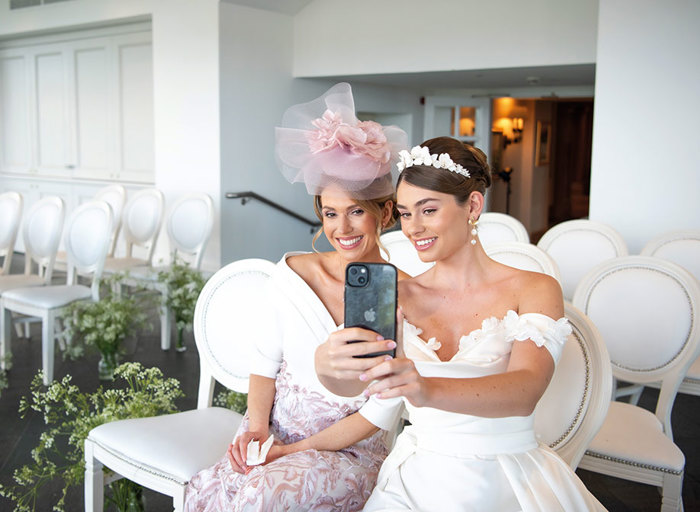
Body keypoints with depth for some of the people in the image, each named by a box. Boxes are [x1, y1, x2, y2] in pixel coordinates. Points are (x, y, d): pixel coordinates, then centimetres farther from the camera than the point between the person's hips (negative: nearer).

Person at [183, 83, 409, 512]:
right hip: (274, 431, 3)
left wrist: (294, 450, -13)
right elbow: (265, 361, 9)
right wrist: (256, 426, -9)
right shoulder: (292, 273, -1)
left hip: (351, 451, -3)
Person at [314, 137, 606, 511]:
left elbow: (525, 391, -21)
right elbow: (353, 382, -10)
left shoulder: (535, 291, -4)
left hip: (507, 482, -1)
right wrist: (327, 364, -34)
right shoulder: (399, 296, 4)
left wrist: (430, 390, -39)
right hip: (418, 480, 2)